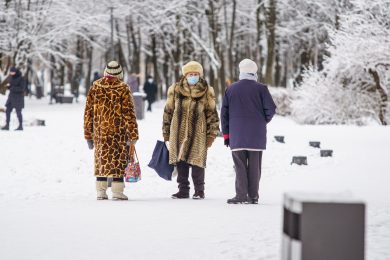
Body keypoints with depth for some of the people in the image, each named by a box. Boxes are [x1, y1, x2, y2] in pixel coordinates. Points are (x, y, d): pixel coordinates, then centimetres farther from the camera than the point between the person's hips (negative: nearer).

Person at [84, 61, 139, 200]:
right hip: (119, 131, -3)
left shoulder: (95, 87, 5)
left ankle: (101, 191, 11)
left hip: (100, 131, 3)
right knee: (118, 159, 2)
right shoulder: (123, 89, -5)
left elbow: (88, 112, 7)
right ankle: (117, 191, -1)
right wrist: (133, 134, -4)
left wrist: (88, 134, 13)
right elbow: (129, 113, -7)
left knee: (101, 159, 11)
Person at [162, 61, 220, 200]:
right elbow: (168, 111, 11)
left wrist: (211, 134, 0)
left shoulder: (206, 91, 2)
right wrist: (166, 133, 11)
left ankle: (199, 191, 10)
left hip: (198, 133, -2)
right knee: (180, 162, 4)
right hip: (179, 133, 2)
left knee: (197, 162, -3)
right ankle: (183, 190, 13)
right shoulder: (175, 90, 5)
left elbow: (212, 113, 5)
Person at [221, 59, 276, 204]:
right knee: (254, 166, 4)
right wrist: (264, 121, 15)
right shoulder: (260, 89, -3)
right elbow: (271, 109, -5)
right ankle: (253, 196, 4)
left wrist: (226, 134, 13)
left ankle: (241, 195, -6)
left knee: (240, 166, 2)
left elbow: (224, 113, 8)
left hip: (237, 135, 1)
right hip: (256, 135, -1)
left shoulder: (230, 89, 6)